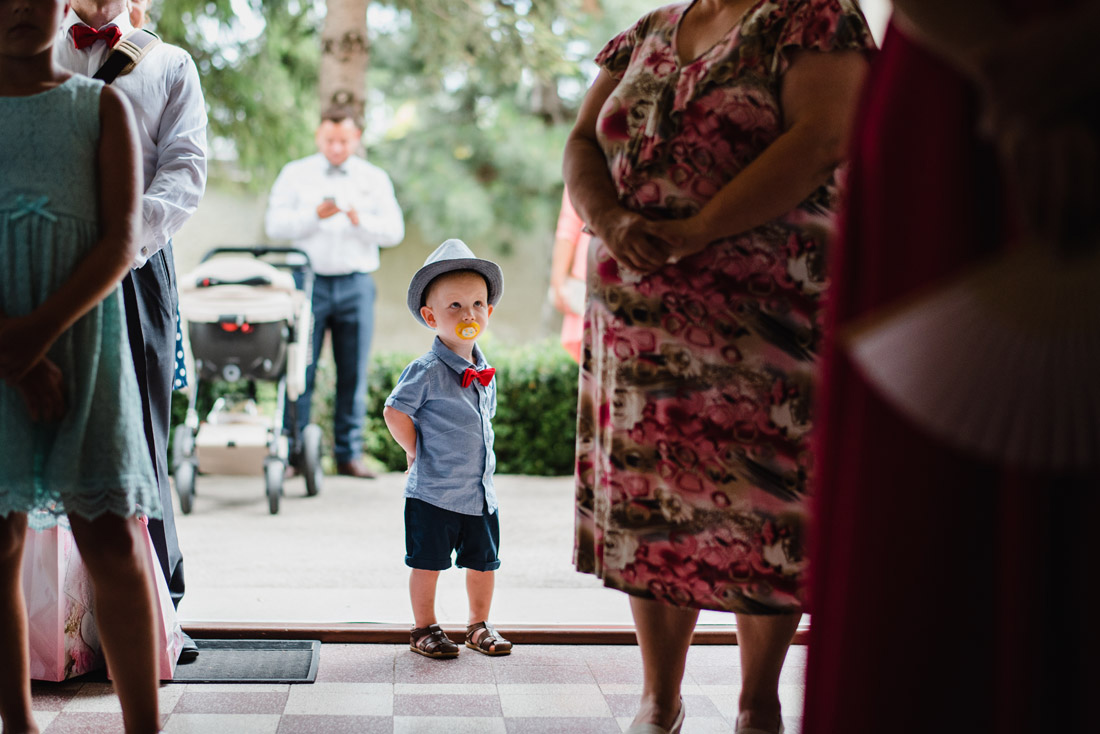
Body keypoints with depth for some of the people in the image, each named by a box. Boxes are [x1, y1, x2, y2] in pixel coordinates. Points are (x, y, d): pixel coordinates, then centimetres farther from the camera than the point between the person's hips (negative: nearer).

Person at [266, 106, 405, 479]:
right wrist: (314, 215, -14)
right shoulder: (295, 174, 10)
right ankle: (291, 451, 0)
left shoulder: (375, 179, 13)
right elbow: (275, 224, 0)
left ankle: (349, 453, 7)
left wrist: (361, 221, -13)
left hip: (356, 284, 1)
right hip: (309, 280, -1)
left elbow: (394, 231, 5)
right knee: (300, 369, -5)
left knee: (354, 372, 1)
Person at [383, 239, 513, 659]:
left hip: (480, 490, 6)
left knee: (483, 562, 14)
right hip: (433, 493, -6)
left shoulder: (484, 372, 7)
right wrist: (417, 453, -6)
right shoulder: (427, 372, -15)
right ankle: (424, 629, 20)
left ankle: (479, 625, 30)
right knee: (427, 562, 5)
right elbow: (395, 412, -13)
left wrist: (480, 461, 13)